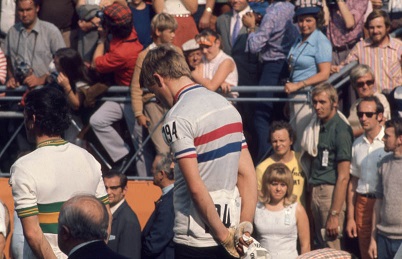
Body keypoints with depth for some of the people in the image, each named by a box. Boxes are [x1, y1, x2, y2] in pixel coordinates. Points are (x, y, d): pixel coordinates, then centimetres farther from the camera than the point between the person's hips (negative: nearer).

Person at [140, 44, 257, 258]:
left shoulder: (177, 119, -13)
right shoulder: (226, 104, 11)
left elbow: (195, 187, -19)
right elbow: (247, 173, 8)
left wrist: (223, 234, -12)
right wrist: (245, 226, 4)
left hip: (196, 240, -7)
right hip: (231, 235, 7)